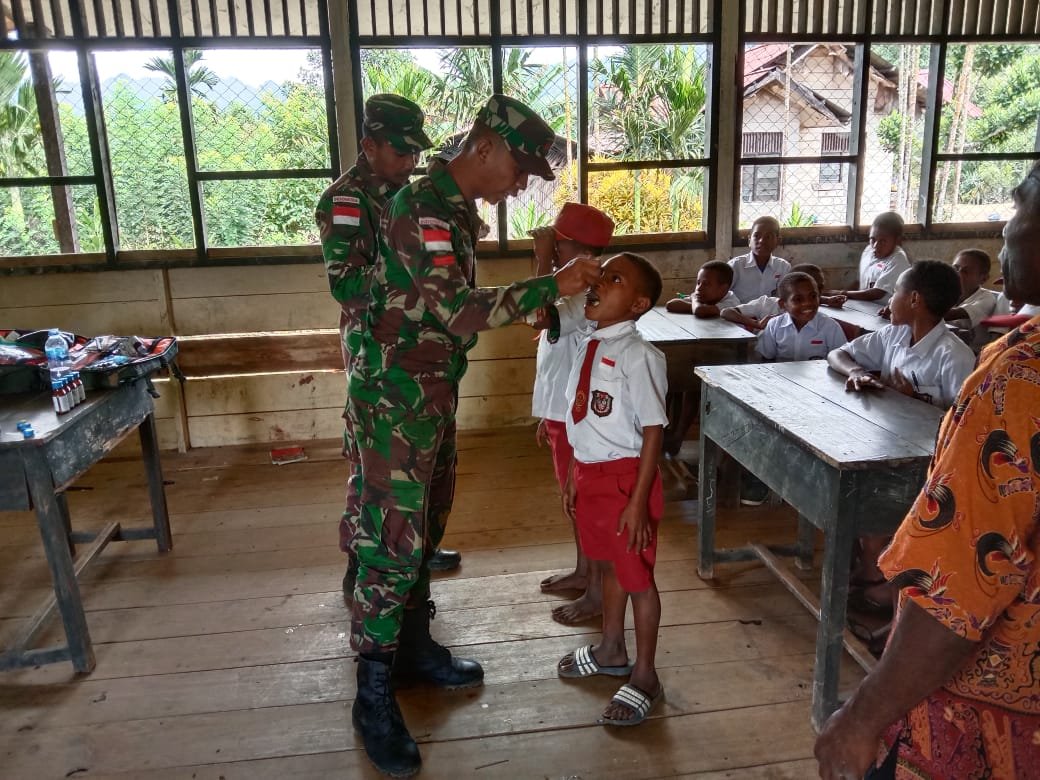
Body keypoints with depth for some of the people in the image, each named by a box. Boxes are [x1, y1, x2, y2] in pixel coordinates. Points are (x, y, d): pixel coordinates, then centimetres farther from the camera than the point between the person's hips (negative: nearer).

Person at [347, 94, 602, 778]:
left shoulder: (458, 209, 11)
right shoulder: (423, 208, -20)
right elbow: (460, 312, -30)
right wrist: (553, 286, -27)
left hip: (434, 392, 10)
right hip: (396, 396, -10)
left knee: (427, 528, 17)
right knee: (394, 542, -3)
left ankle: (414, 646, 34)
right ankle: (374, 694, 11)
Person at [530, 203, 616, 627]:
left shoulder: (588, 297, -20)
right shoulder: (571, 290, 10)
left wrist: (542, 261, -29)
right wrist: (546, 416, 20)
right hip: (562, 413, 10)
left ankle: (599, 591, 16)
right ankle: (582, 571, 36)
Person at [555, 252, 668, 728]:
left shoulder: (638, 357, -20)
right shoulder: (589, 347, 5)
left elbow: (653, 431, -19)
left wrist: (638, 501, -19)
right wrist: (575, 476, 15)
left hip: (625, 476, -8)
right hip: (590, 473, 8)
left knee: (637, 576, 7)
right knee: (610, 565, 24)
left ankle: (644, 677, 25)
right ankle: (611, 651, 44)